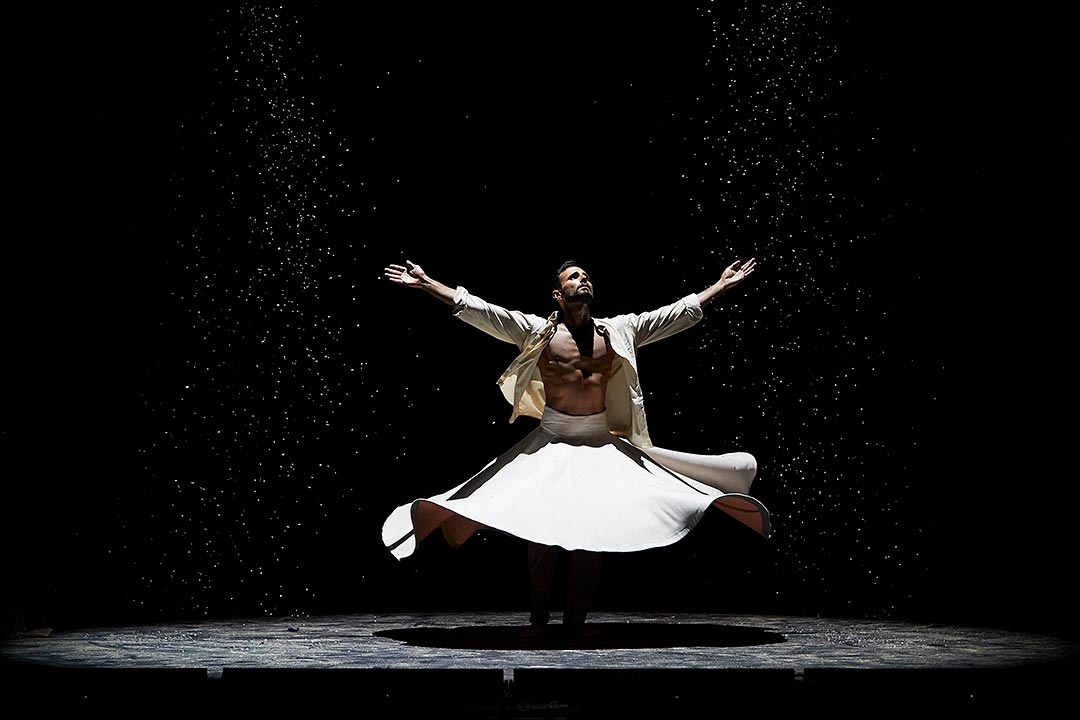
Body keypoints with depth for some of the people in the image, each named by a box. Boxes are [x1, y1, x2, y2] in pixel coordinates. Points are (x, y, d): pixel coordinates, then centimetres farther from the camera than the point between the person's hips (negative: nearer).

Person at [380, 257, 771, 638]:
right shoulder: (538, 331, -1)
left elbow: (677, 313, 11)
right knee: (541, 529, -4)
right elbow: (479, 311, -7)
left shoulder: (618, 331, 7)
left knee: (594, 529, 2)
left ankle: (576, 618, 12)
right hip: (551, 444, -2)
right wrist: (426, 284, -14)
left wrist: (721, 286, 11)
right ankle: (538, 618, 8)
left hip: (601, 445, 3)